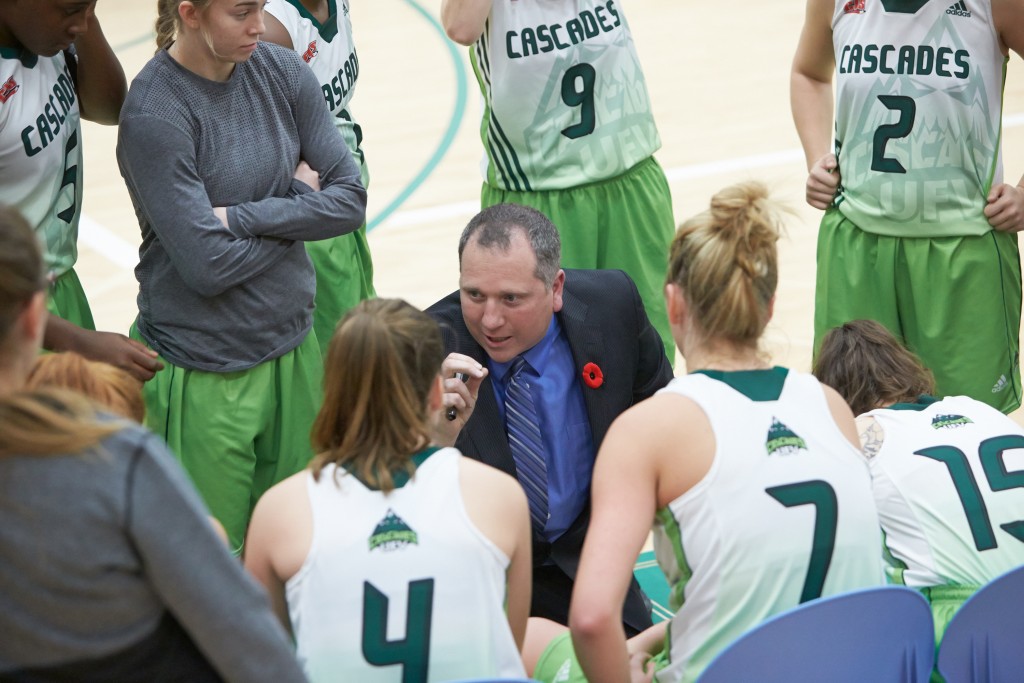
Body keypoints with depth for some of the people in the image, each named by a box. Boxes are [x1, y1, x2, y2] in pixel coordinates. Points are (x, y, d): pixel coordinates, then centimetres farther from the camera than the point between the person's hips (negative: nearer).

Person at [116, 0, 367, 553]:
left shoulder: (282, 71, 0)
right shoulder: (155, 114, -18)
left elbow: (350, 200, -3)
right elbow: (207, 264, -19)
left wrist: (242, 216, -15)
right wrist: (297, 203, -7)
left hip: (293, 347, 5)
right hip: (204, 375, -5)